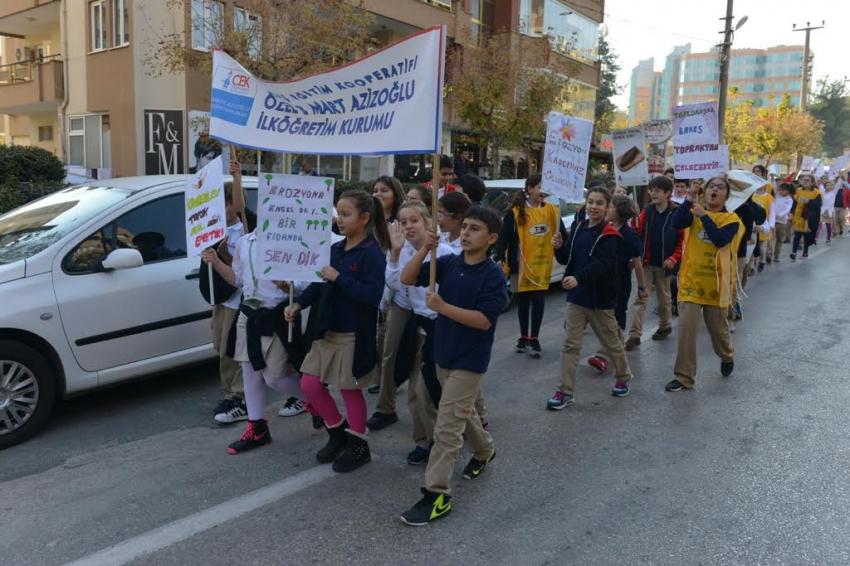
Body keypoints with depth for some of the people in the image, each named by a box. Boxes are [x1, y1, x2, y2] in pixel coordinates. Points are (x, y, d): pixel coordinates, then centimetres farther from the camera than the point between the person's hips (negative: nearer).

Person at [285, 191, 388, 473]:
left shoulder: (372, 253, -15)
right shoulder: (336, 249, 8)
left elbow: (372, 296, -24)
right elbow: (320, 283, 13)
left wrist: (339, 278, -25)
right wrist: (299, 304, -1)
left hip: (354, 334, -7)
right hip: (326, 331, 7)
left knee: (350, 390, 5)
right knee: (310, 385, 9)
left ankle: (358, 445, 25)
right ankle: (338, 431, 30)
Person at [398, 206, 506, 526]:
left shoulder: (493, 275, -16)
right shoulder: (448, 263, 0)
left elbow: (484, 320, -23)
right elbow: (407, 279, -4)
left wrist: (442, 307, -26)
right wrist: (425, 249, -18)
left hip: (469, 360, -7)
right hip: (443, 353, 7)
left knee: (447, 425, -7)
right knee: (462, 412, 25)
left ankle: (437, 494, 1)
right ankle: (484, 450, 51)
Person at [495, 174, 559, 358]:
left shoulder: (551, 210, 3)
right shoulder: (516, 212, -7)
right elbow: (504, 236, -8)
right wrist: (500, 258, -17)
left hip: (542, 264, 2)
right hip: (523, 264, -2)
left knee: (538, 302, 1)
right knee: (523, 302, 11)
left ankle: (534, 339, 11)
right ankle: (524, 337, 25)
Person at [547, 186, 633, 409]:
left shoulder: (609, 235, -13)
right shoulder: (579, 228, 5)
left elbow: (600, 264, -28)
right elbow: (566, 259, 10)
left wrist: (578, 278, -43)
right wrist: (559, 247, -12)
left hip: (600, 299, -5)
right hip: (576, 297, 5)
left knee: (611, 342, 14)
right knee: (570, 345, 1)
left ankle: (623, 378, 38)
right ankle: (565, 391, 6)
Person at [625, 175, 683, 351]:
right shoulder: (647, 211, 2)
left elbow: (683, 239, -6)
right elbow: (638, 233, 1)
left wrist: (674, 258, -16)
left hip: (663, 264, -2)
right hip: (646, 262, 2)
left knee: (664, 297, 16)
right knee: (640, 298, -3)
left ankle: (665, 326, 37)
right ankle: (634, 335, -4)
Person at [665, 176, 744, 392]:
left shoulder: (731, 219, -5)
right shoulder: (694, 212, 2)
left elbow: (721, 239, -23)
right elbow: (676, 224, -17)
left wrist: (704, 215, -23)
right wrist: (689, 201, -24)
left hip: (715, 283, -1)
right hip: (691, 281, 1)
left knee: (718, 328, 15)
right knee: (686, 329, -4)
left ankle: (727, 357, 47)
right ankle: (684, 377, 5)